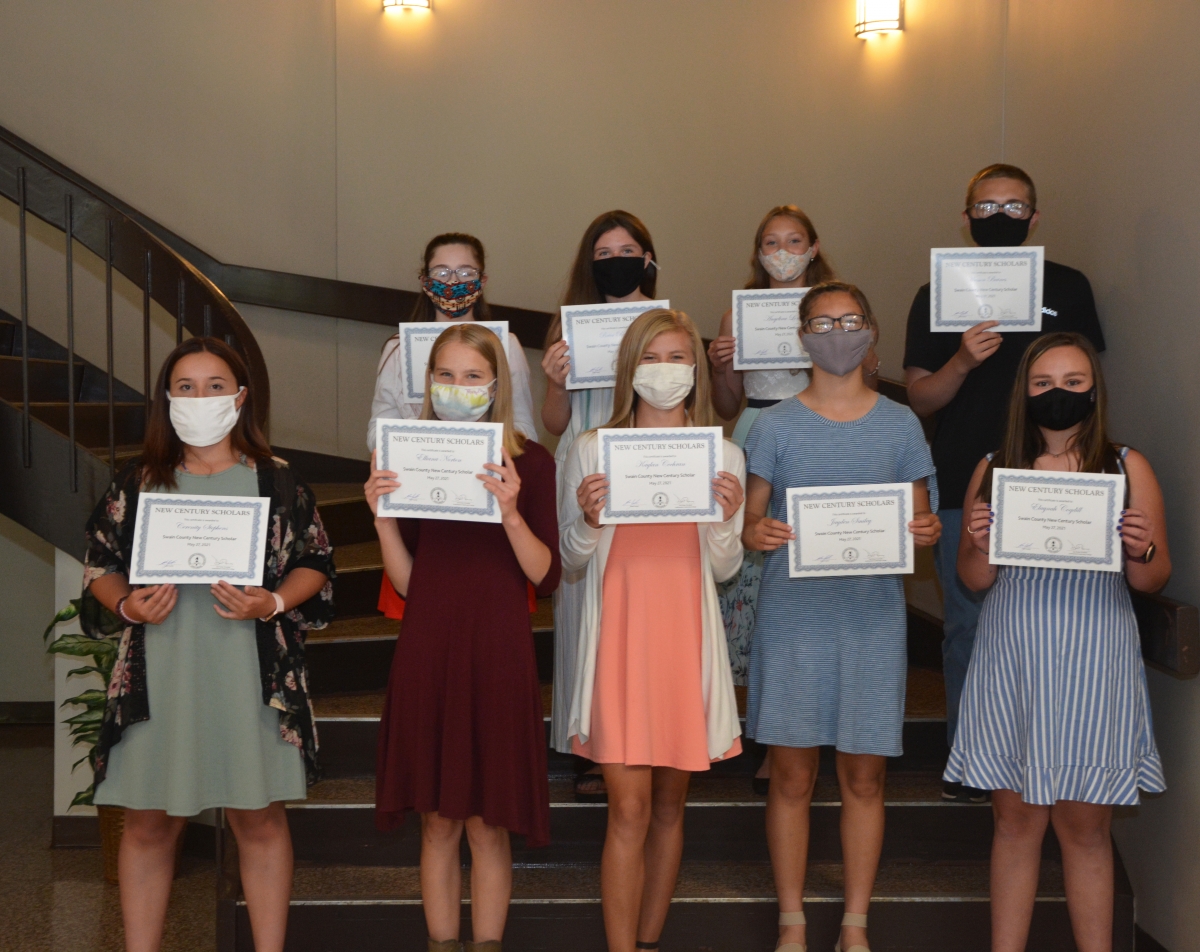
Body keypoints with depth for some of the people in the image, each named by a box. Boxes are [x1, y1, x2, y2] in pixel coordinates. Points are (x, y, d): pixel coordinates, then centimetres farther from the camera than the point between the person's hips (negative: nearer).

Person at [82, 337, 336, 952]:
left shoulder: (276, 481, 4)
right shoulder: (138, 482, 8)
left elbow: (315, 564, 6)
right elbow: (99, 566, 11)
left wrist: (273, 602, -13)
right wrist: (127, 604, -9)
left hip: (251, 676, -1)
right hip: (158, 676, 1)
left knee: (259, 819, 5)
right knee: (148, 824, 6)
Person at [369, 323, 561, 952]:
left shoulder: (528, 462, 0)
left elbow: (545, 577, -5)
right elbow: (405, 582, 4)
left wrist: (510, 512, -20)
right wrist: (382, 517, -10)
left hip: (497, 653, -2)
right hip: (428, 651, 2)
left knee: (488, 824, 5)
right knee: (438, 821, 8)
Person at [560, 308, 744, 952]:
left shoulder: (722, 457, 6)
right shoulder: (592, 450, 3)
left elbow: (725, 569, 7)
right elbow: (571, 561, 5)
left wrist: (726, 518, -12)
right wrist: (587, 519, -14)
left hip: (685, 640, 2)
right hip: (618, 637, -2)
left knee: (669, 802, 10)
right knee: (629, 810, -6)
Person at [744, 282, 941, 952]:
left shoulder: (900, 424, 7)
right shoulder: (777, 426, 4)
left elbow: (921, 520, 10)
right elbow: (749, 519, 6)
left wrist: (927, 532, -12)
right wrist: (758, 534, -16)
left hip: (874, 617, 1)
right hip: (794, 615, -1)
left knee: (864, 776, 6)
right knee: (793, 774, 4)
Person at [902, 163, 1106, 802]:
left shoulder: (1068, 289, 8)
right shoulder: (939, 295, 5)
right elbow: (919, 400, 2)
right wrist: (961, 362, -17)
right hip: (963, 487, 0)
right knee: (968, 626, 5)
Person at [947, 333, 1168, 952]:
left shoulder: (1126, 468, 4)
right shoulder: (994, 471, 6)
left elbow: (1153, 581, 5)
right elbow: (974, 581, 7)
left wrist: (1141, 551, -16)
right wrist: (980, 544, -14)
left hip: (1093, 666, -1)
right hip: (1011, 664, 1)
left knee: (1085, 825, 4)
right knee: (1016, 819, 6)